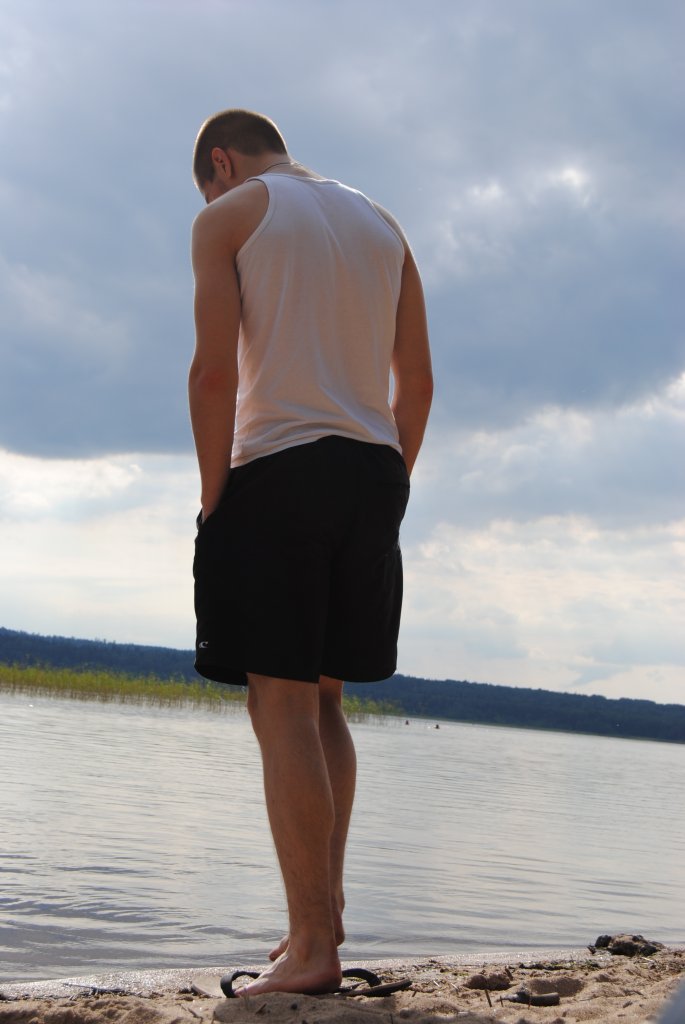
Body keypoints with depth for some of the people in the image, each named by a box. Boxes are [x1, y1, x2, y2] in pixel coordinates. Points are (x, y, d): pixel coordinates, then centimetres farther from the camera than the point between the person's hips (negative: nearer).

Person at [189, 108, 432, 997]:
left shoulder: (228, 216, 3)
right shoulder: (382, 224, 19)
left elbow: (216, 369, -10)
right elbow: (416, 381, 13)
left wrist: (213, 496, -5)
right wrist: (390, 490, 16)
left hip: (279, 468, -6)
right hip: (373, 469, 6)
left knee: (282, 705, -6)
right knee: (323, 699, 14)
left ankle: (312, 944, -9)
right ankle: (325, 900, 7)